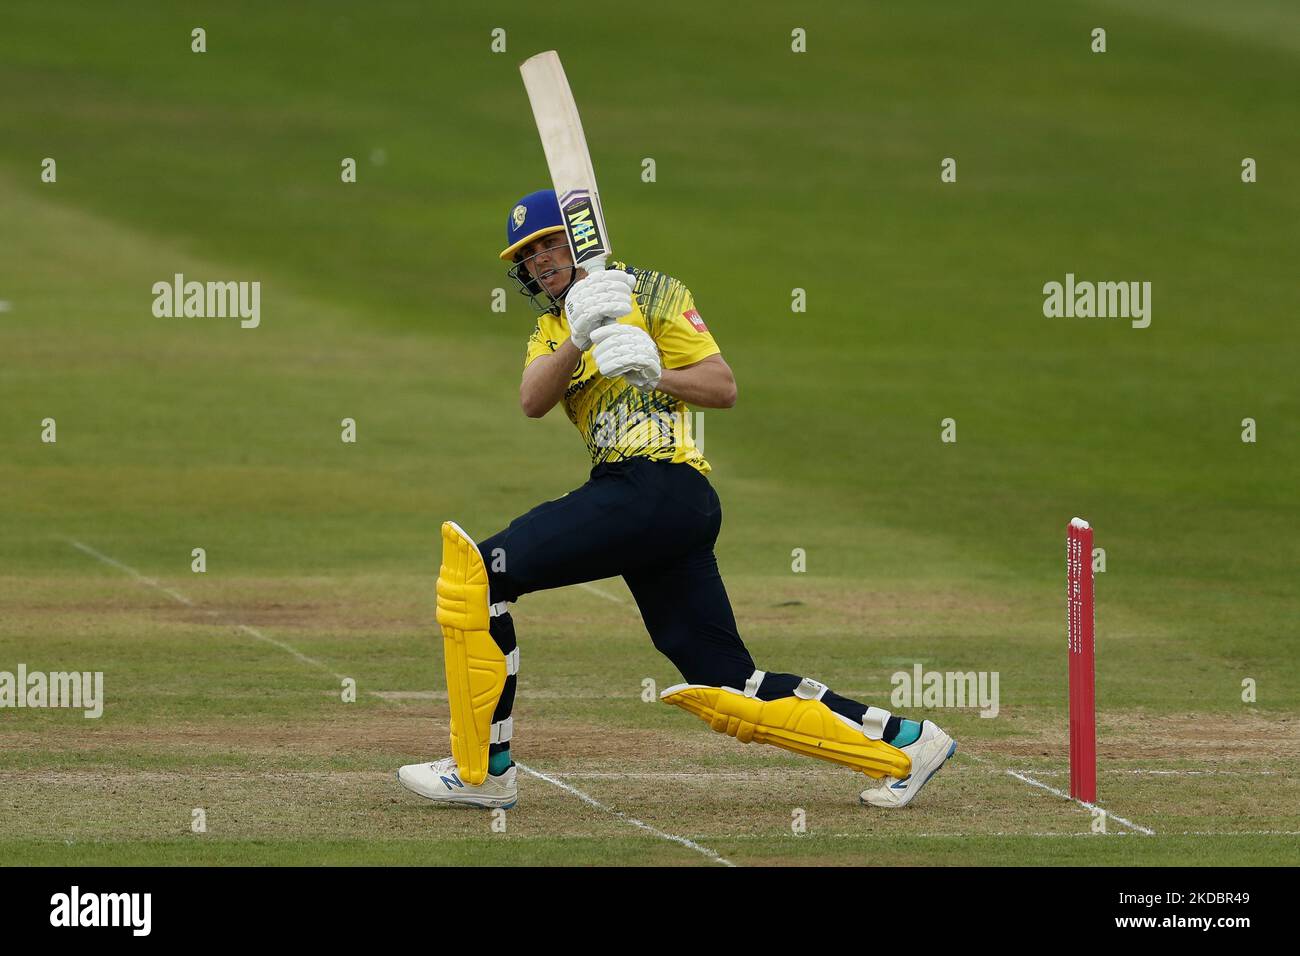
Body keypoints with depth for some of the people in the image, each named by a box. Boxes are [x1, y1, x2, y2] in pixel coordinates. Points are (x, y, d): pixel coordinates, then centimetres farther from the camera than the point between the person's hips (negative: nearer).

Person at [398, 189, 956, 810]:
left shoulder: (648, 293, 7)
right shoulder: (550, 331, 26)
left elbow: (724, 388, 0)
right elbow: (532, 402, 2)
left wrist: (656, 371, -16)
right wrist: (578, 342, -14)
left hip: (658, 483, -8)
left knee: (477, 570, -15)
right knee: (730, 691, 3)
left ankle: (481, 770, -11)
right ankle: (904, 741, 8)